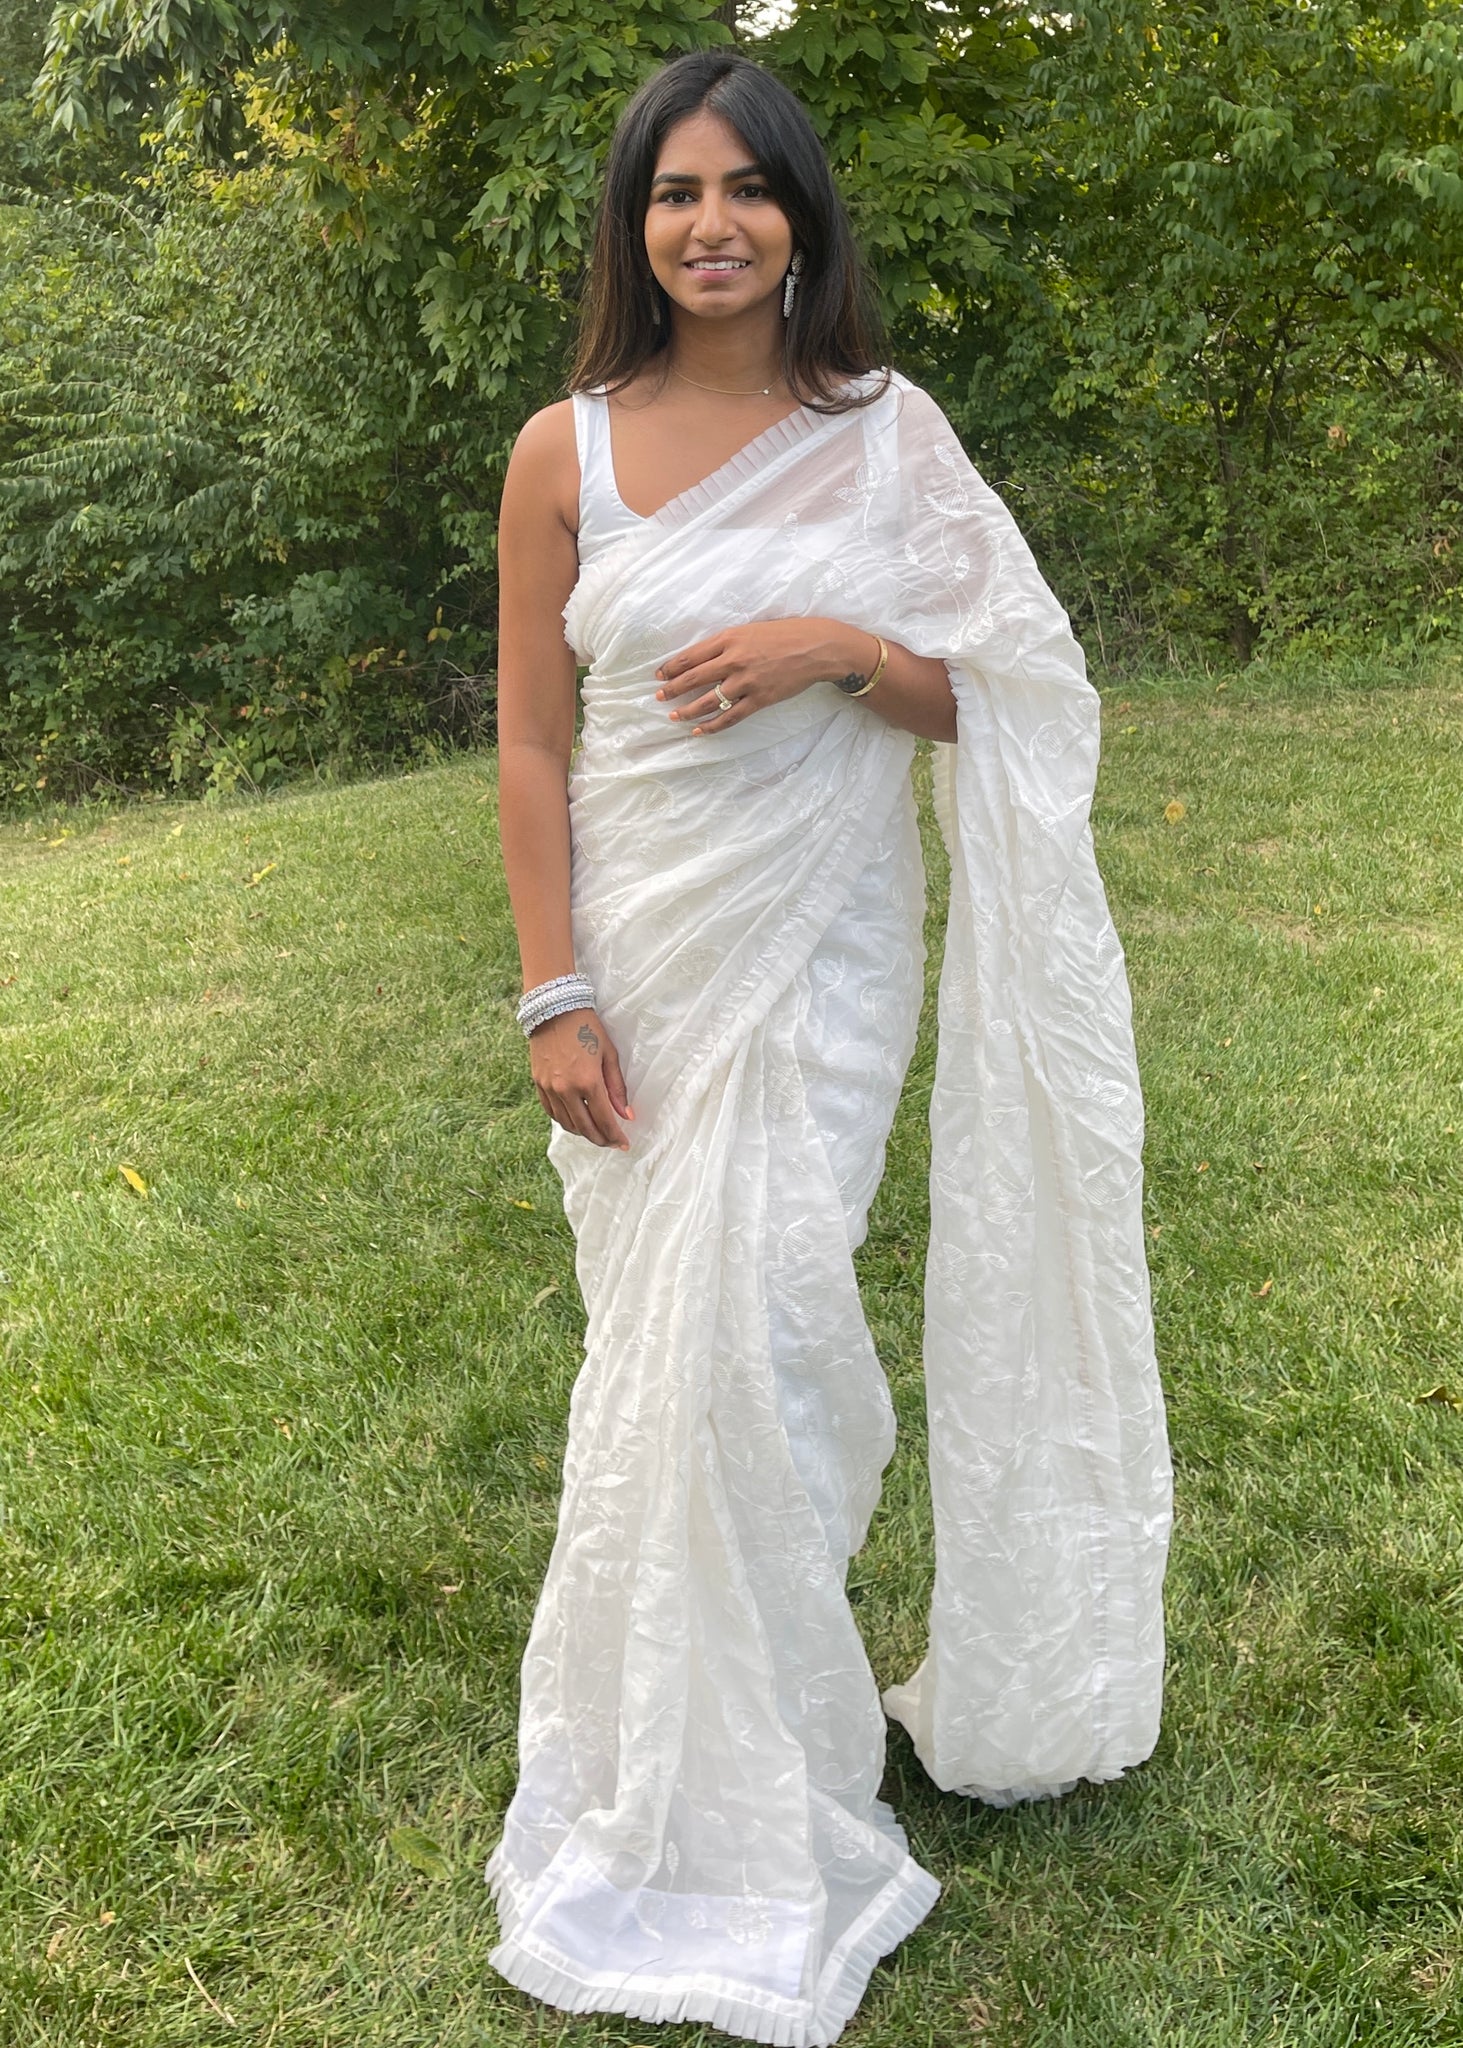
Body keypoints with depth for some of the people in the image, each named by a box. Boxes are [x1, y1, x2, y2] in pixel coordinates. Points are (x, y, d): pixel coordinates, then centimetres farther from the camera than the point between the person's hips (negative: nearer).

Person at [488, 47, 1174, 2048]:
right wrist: (555, 998, -5)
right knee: (660, 1322, 8)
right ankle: (685, 1745, 33)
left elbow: (989, 698, 4)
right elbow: (534, 742, 0)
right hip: (643, 945, 1)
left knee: (749, 1323, -2)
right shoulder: (565, 451, 0)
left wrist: (840, 649, -16)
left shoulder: (889, 431, 1)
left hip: (823, 947, -1)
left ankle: (747, 1798, 23)